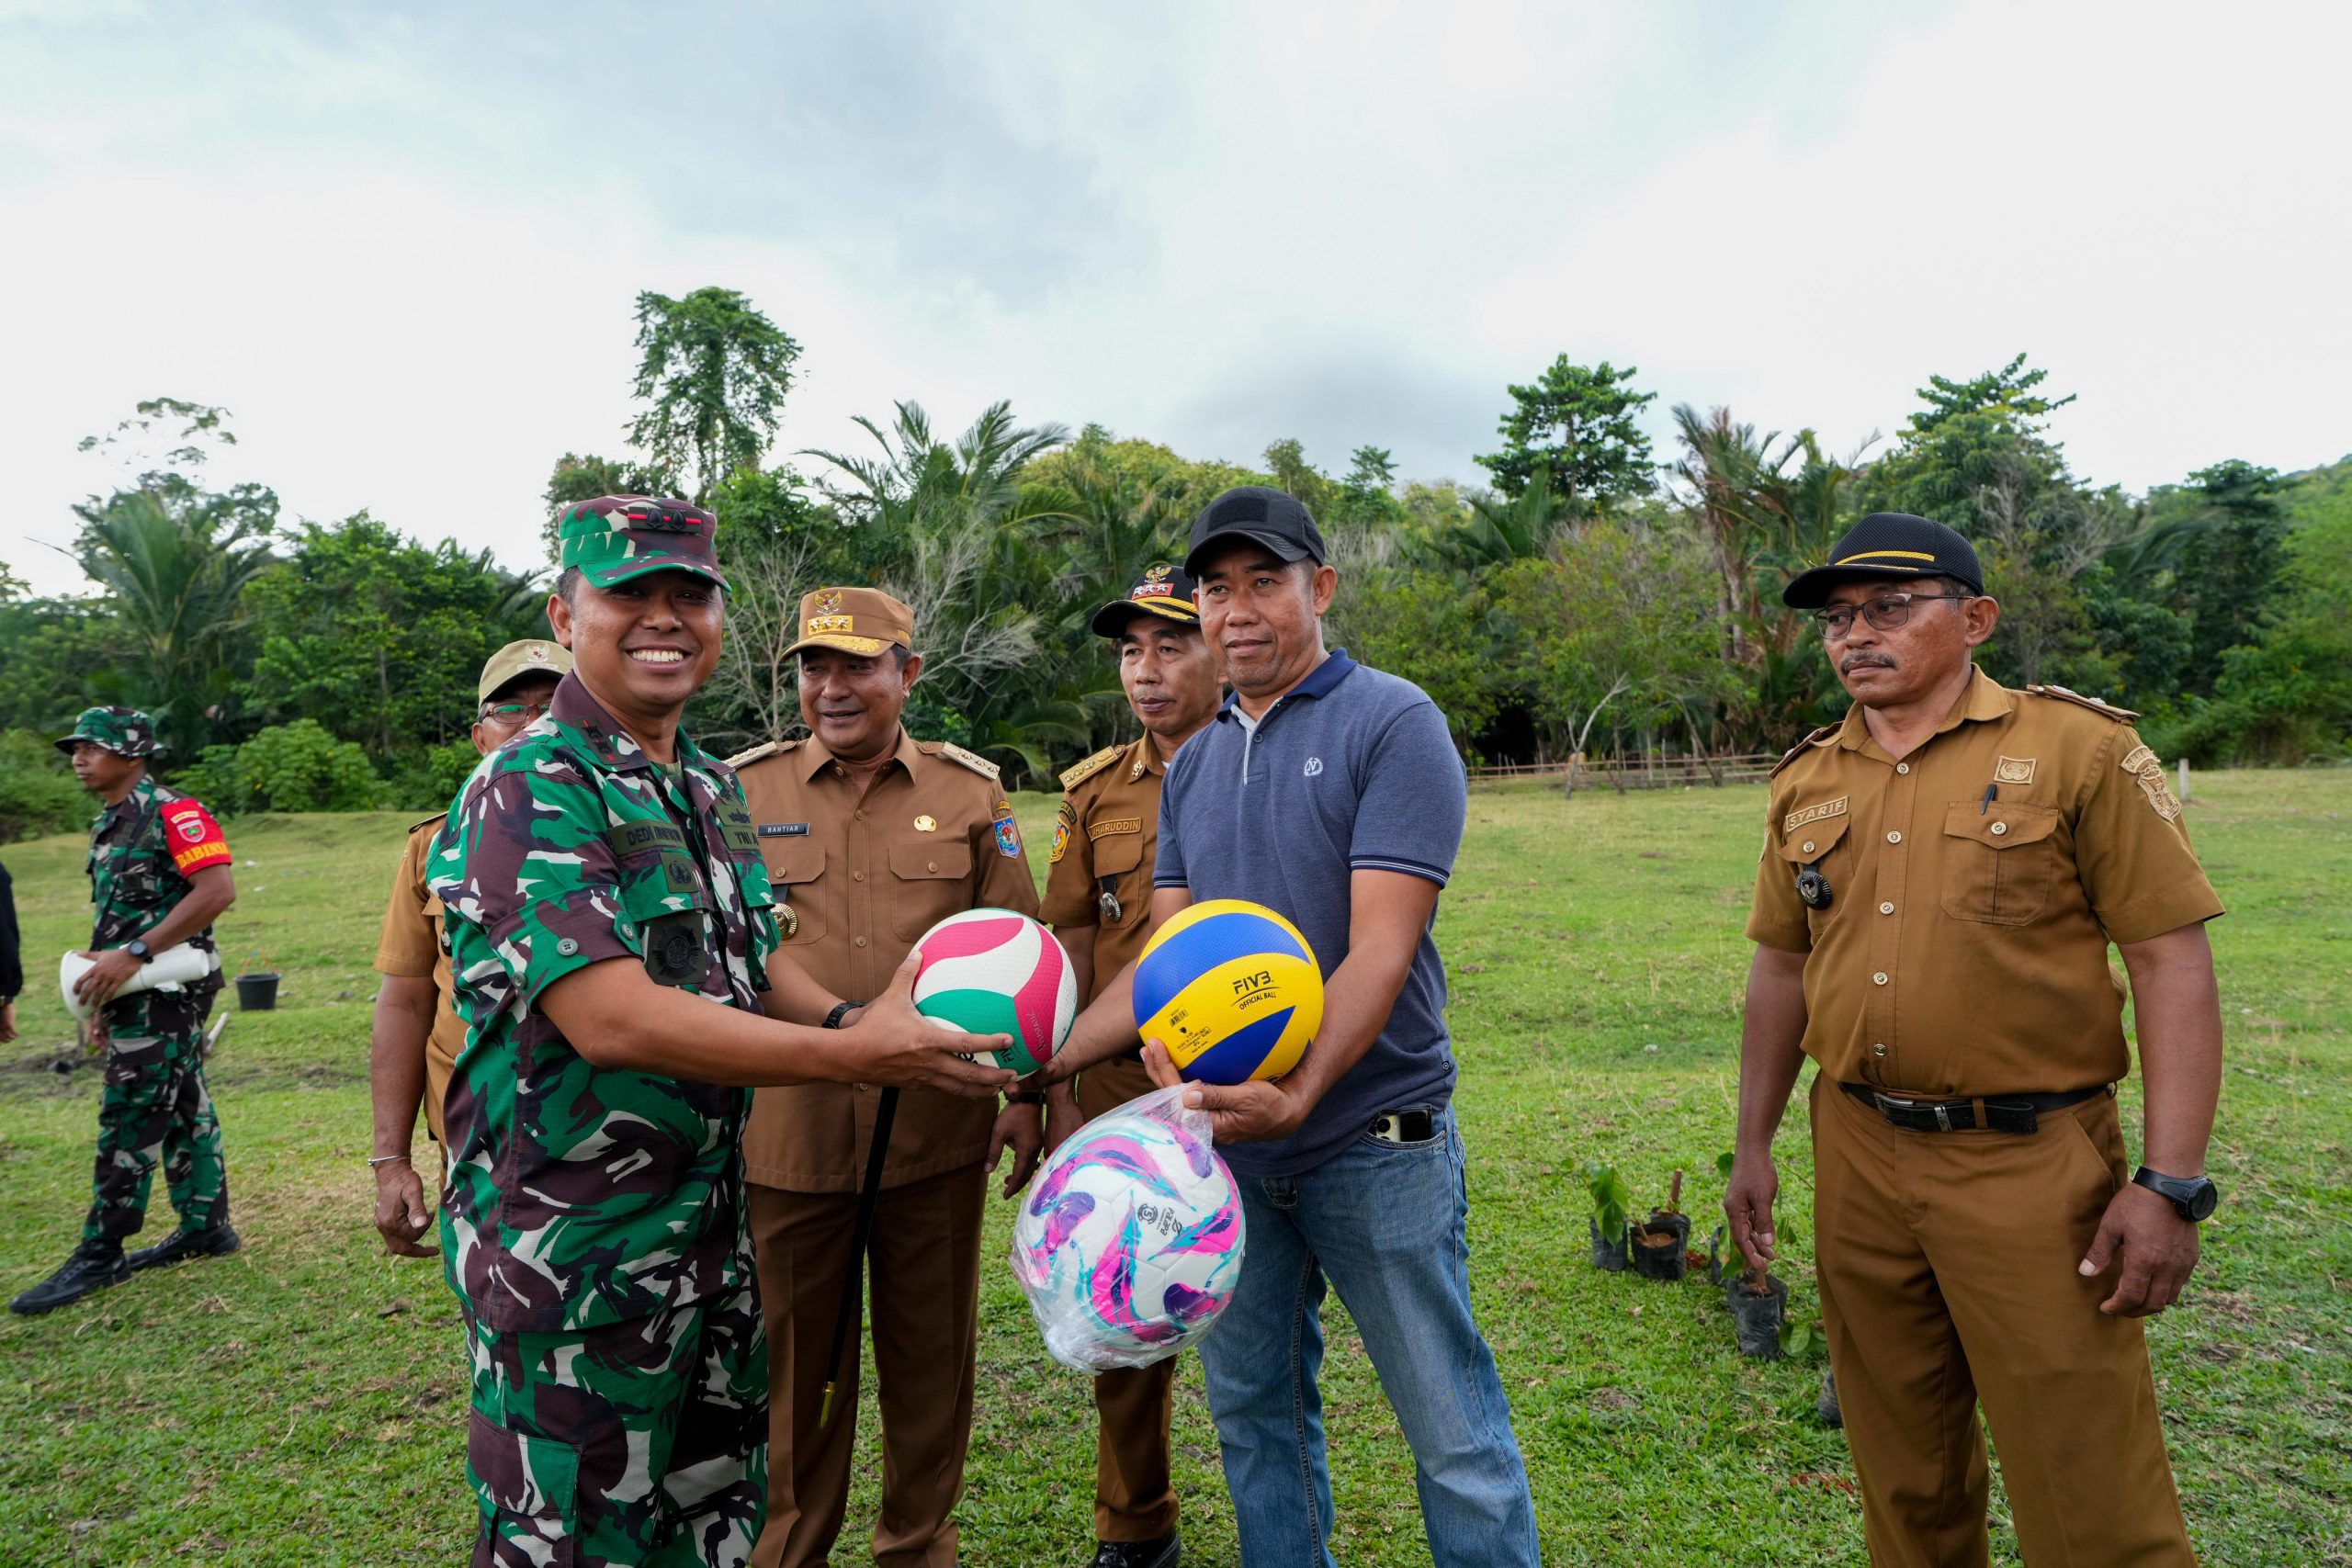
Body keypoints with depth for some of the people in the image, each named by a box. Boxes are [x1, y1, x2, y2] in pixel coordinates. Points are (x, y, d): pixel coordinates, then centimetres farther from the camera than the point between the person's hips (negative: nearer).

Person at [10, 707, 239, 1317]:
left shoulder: (172, 812, -13)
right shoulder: (107, 824, 17)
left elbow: (218, 890, -24)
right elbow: (118, 917, 21)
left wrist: (134, 954, -24)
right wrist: (105, 996, 18)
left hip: (166, 991, -9)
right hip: (136, 994, 9)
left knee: (130, 1120, -4)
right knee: (181, 1110, 14)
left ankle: (100, 1254, 4)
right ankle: (206, 1227, 22)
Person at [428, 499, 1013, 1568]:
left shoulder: (712, 788, 8)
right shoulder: (527, 792, -18)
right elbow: (613, 1020, -27)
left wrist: (855, 1024, -6)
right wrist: (856, 1056, -26)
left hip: (712, 1228, 8)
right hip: (572, 1246, -7)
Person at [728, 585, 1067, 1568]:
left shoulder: (970, 792, 2)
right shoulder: (743, 790, 2)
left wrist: (1027, 1092, 2)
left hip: (937, 1130, 0)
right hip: (786, 1129, 0)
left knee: (931, 1352, 15)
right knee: (797, 1360, 14)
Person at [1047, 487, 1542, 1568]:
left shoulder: (1393, 724, -10)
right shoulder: (1190, 768, 9)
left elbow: (1380, 950, -19)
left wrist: (1297, 1094, -31)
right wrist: (1045, 1061, -2)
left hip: (1373, 1137, -6)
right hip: (1226, 1141, 6)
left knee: (1451, 1428, 7)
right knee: (1252, 1408, 20)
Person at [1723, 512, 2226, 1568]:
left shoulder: (2079, 749, -6)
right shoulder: (1808, 782, 8)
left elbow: (2171, 963, -9)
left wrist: (2169, 1184, -14)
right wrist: (1753, 1145, 12)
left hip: (2029, 1162, -4)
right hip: (1859, 1160, 5)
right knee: (1901, 1462, 18)